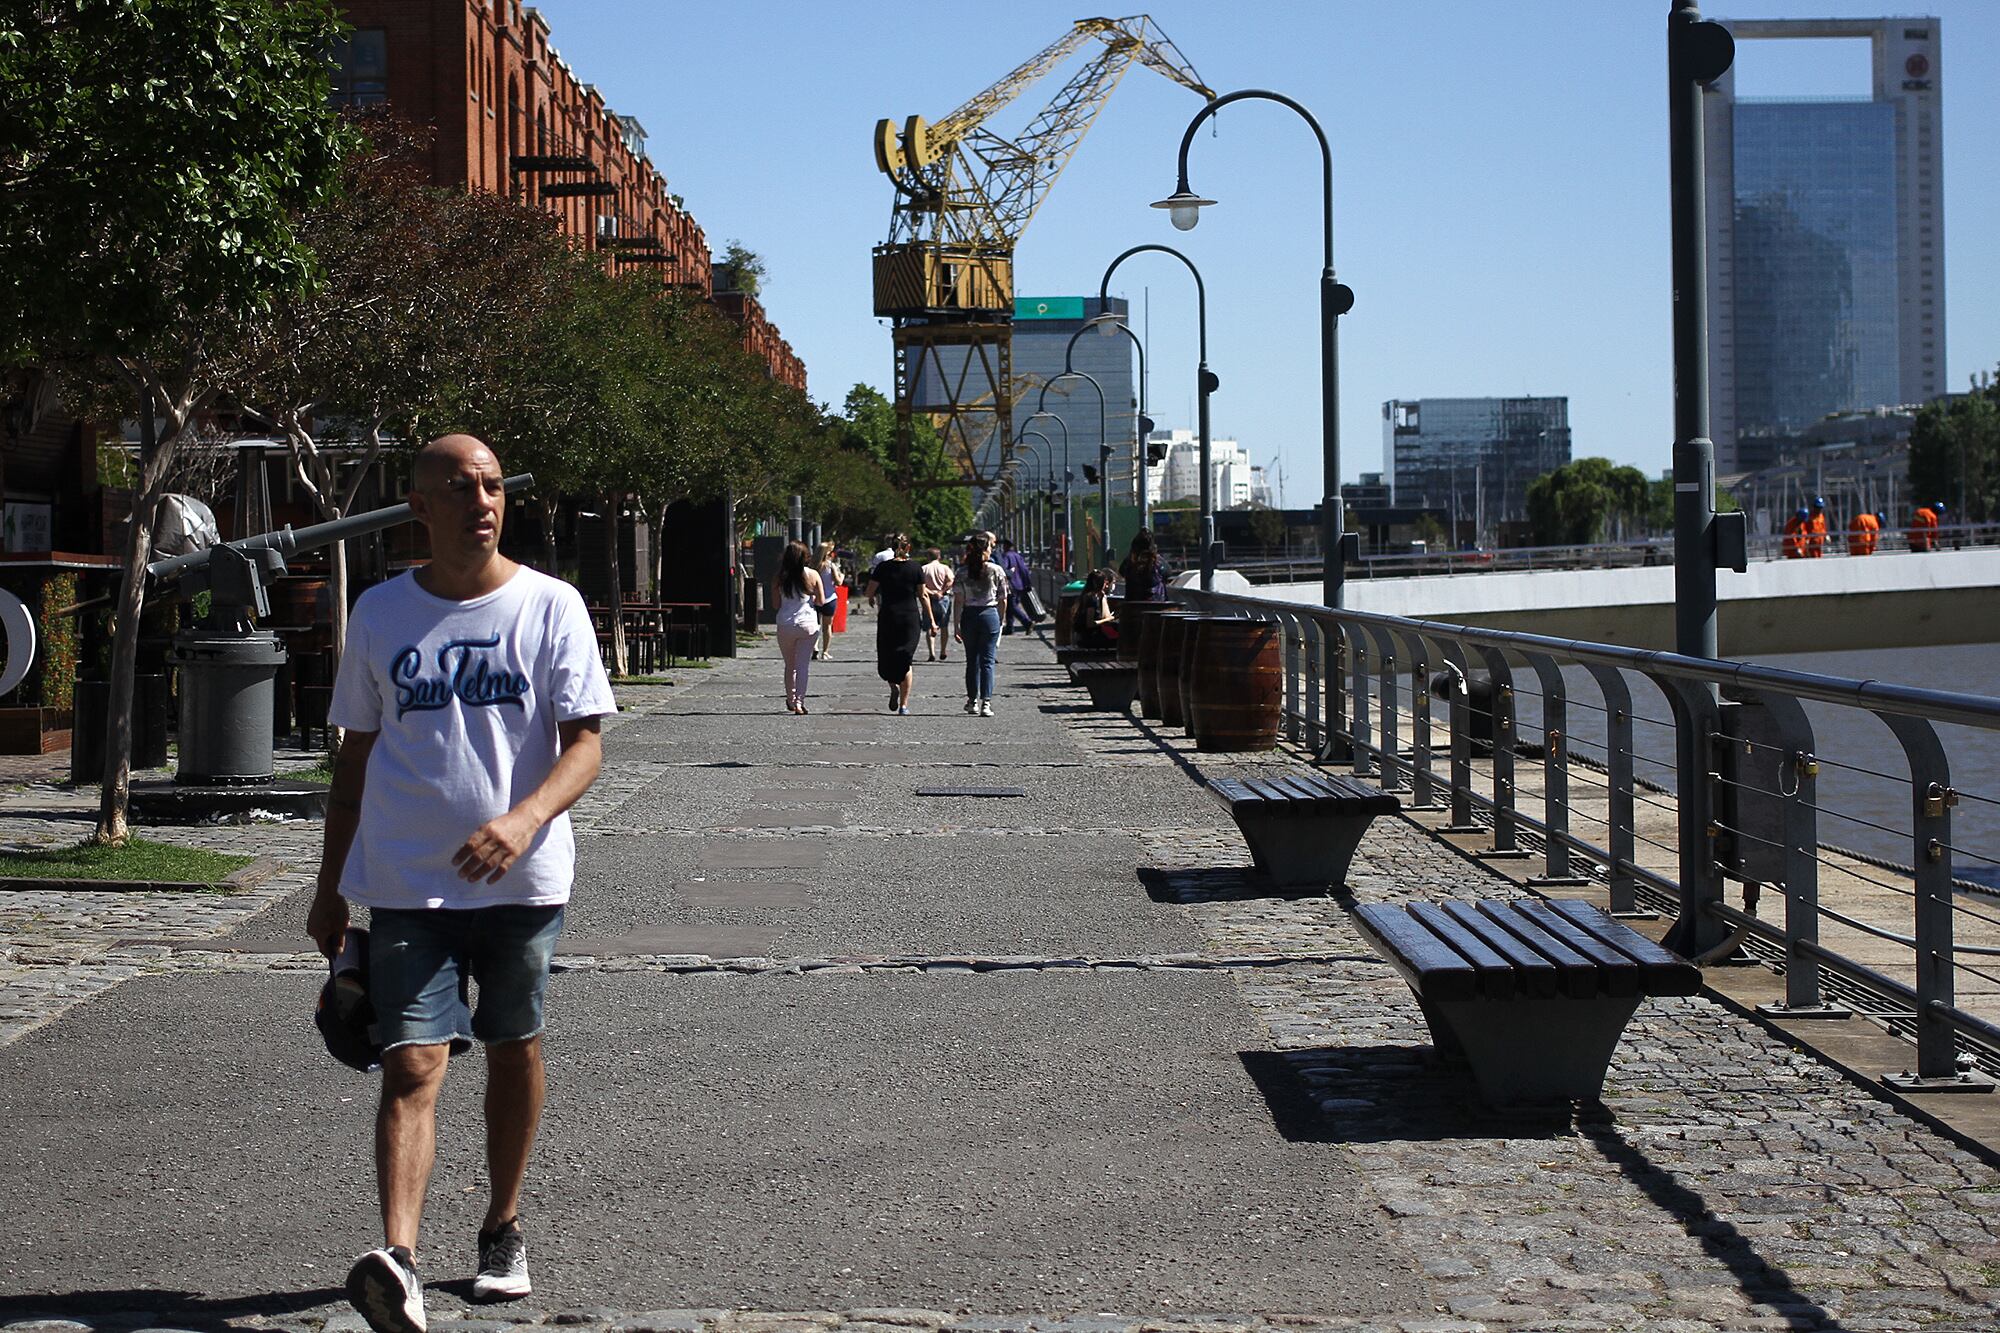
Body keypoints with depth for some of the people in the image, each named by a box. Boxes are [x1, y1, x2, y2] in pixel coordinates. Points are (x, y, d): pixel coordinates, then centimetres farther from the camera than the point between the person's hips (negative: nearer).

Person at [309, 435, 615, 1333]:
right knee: (412, 1063, -12)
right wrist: (329, 888, 13)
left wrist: (525, 818, -27)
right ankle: (397, 1259, -23)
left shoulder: (549, 607, -2)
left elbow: (584, 743, -7)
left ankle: (502, 1232, 30)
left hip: (523, 880, 0)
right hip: (406, 885, 0)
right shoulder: (380, 614, 5)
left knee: (514, 1050, 13)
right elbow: (356, 757, 12)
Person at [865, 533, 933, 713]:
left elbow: (869, 593, -4)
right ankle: (904, 704, 2)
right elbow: (923, 596, 2)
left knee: (886, 658, 14)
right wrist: (931, 621, 8)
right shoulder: (915, 568, -2)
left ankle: (893, 686, -13)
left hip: (888, 617, 0)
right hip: (911, 618, 1)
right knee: (906, 660, 6)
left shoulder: (883, 568, -3)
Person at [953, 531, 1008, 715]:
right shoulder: (996, 570, -4)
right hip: (990, 614, -2)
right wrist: (1001, 620, 14)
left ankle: (972, 701, 20)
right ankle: (986, 703, -8)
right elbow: (1003, 600, 0)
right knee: (987, 661, 0)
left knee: (972, 660, 14)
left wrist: (956, 625, -1)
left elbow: (959, 600, -3)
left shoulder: (963, 571, -1)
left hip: (969, 616, 2)